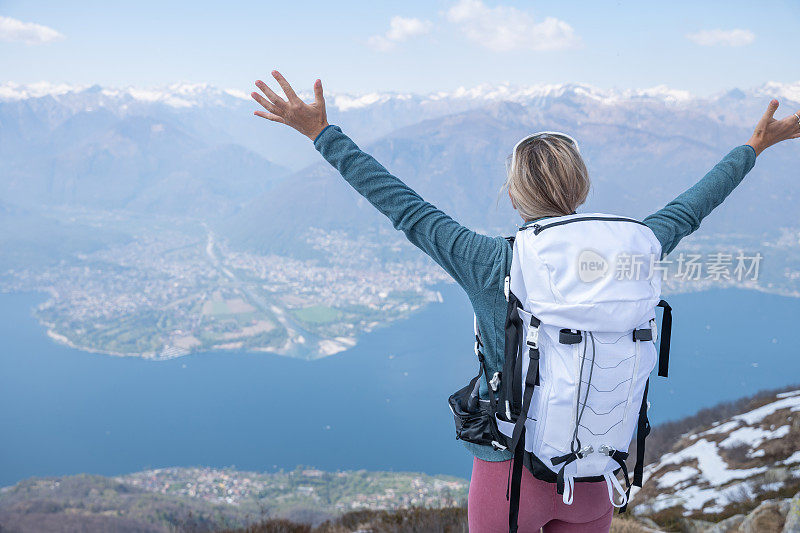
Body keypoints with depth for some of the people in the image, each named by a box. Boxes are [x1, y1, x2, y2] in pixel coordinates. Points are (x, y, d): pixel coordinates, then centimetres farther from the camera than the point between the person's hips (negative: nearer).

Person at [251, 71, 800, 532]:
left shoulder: (490, 265, -18)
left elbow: (401, 205, -13)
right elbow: (687, 210, 8)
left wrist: (323, 133, -5)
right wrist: (754, 147, 25)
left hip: (509, 470, -3)